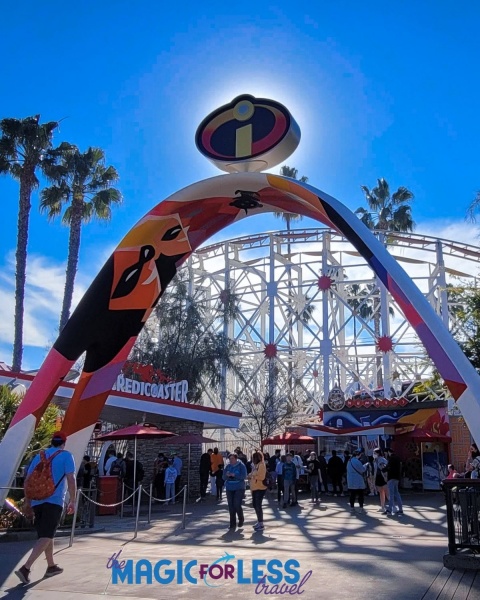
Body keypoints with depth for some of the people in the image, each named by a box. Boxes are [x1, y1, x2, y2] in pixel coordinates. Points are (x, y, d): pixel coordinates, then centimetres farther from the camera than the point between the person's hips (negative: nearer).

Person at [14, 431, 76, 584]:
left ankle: (51, 567, 30)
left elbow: (27, 481, 13)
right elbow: (70, 479, -10)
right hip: (54, 502, -6)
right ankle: (25, 568, -19)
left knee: (46, 534, 19)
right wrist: (72, 501, -4)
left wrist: (27, 502, 20)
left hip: (37, 502, 6)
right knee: (46, 537, -5)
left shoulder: (39, 456, 14)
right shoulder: (66, 456, -1)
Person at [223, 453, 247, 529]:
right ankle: (232, 523, 16)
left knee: (237, 505, -10)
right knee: (231, 506, 4)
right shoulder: (228, 466, 6)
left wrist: (234, 475, -24)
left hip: (239, 488, -4)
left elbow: (244, 476, -14)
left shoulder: (241, 466, -5)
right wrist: (227, 475, -17)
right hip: (229, 488, 4)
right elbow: (224, 477, 6)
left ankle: (241, 519, 17)